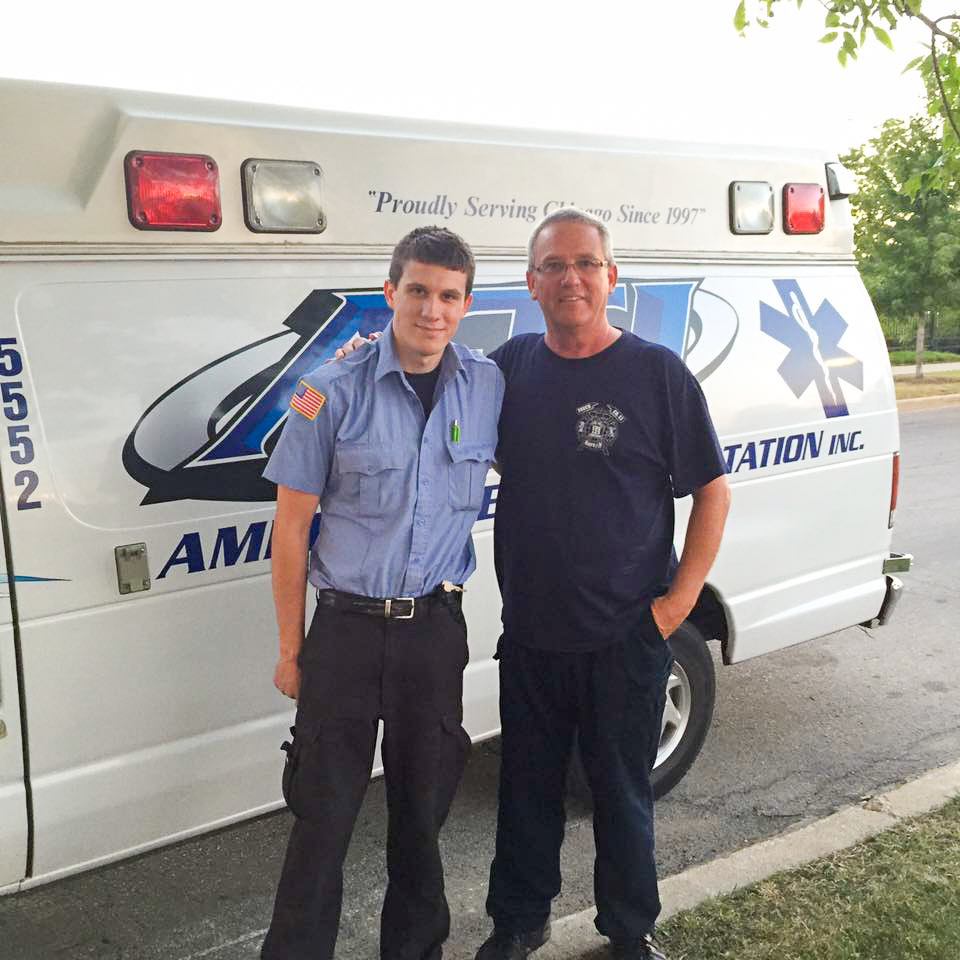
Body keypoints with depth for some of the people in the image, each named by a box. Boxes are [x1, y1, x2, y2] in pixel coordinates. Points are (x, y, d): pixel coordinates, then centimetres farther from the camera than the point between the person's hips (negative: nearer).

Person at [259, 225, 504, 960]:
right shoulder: (335, 393, -9)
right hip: (348, 627, -2)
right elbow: (292, 528, -4)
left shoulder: (490, 387, -1)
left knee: (424, 805, 16)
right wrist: (290, 649, -1)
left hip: (437, 627, 2)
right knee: (324, 812, 5)